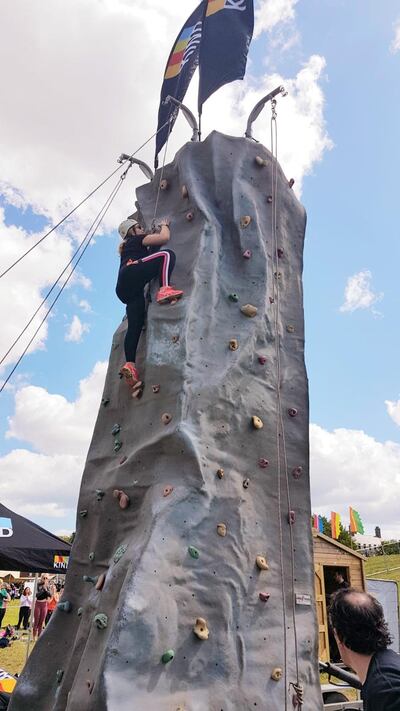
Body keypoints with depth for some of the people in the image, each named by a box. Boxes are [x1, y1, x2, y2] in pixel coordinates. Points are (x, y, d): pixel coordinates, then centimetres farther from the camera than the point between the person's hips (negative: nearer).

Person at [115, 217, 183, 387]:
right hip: (131, 273, -8)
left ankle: (130, 364, -18)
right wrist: (164, 225, 28)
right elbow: (164, 237, 8)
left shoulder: (129, 247, 42)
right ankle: (164, 289, -36)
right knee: (167, 254, -12)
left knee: (135, 325, -5)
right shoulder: (136, 240, 18)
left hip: (124, 289, 8)